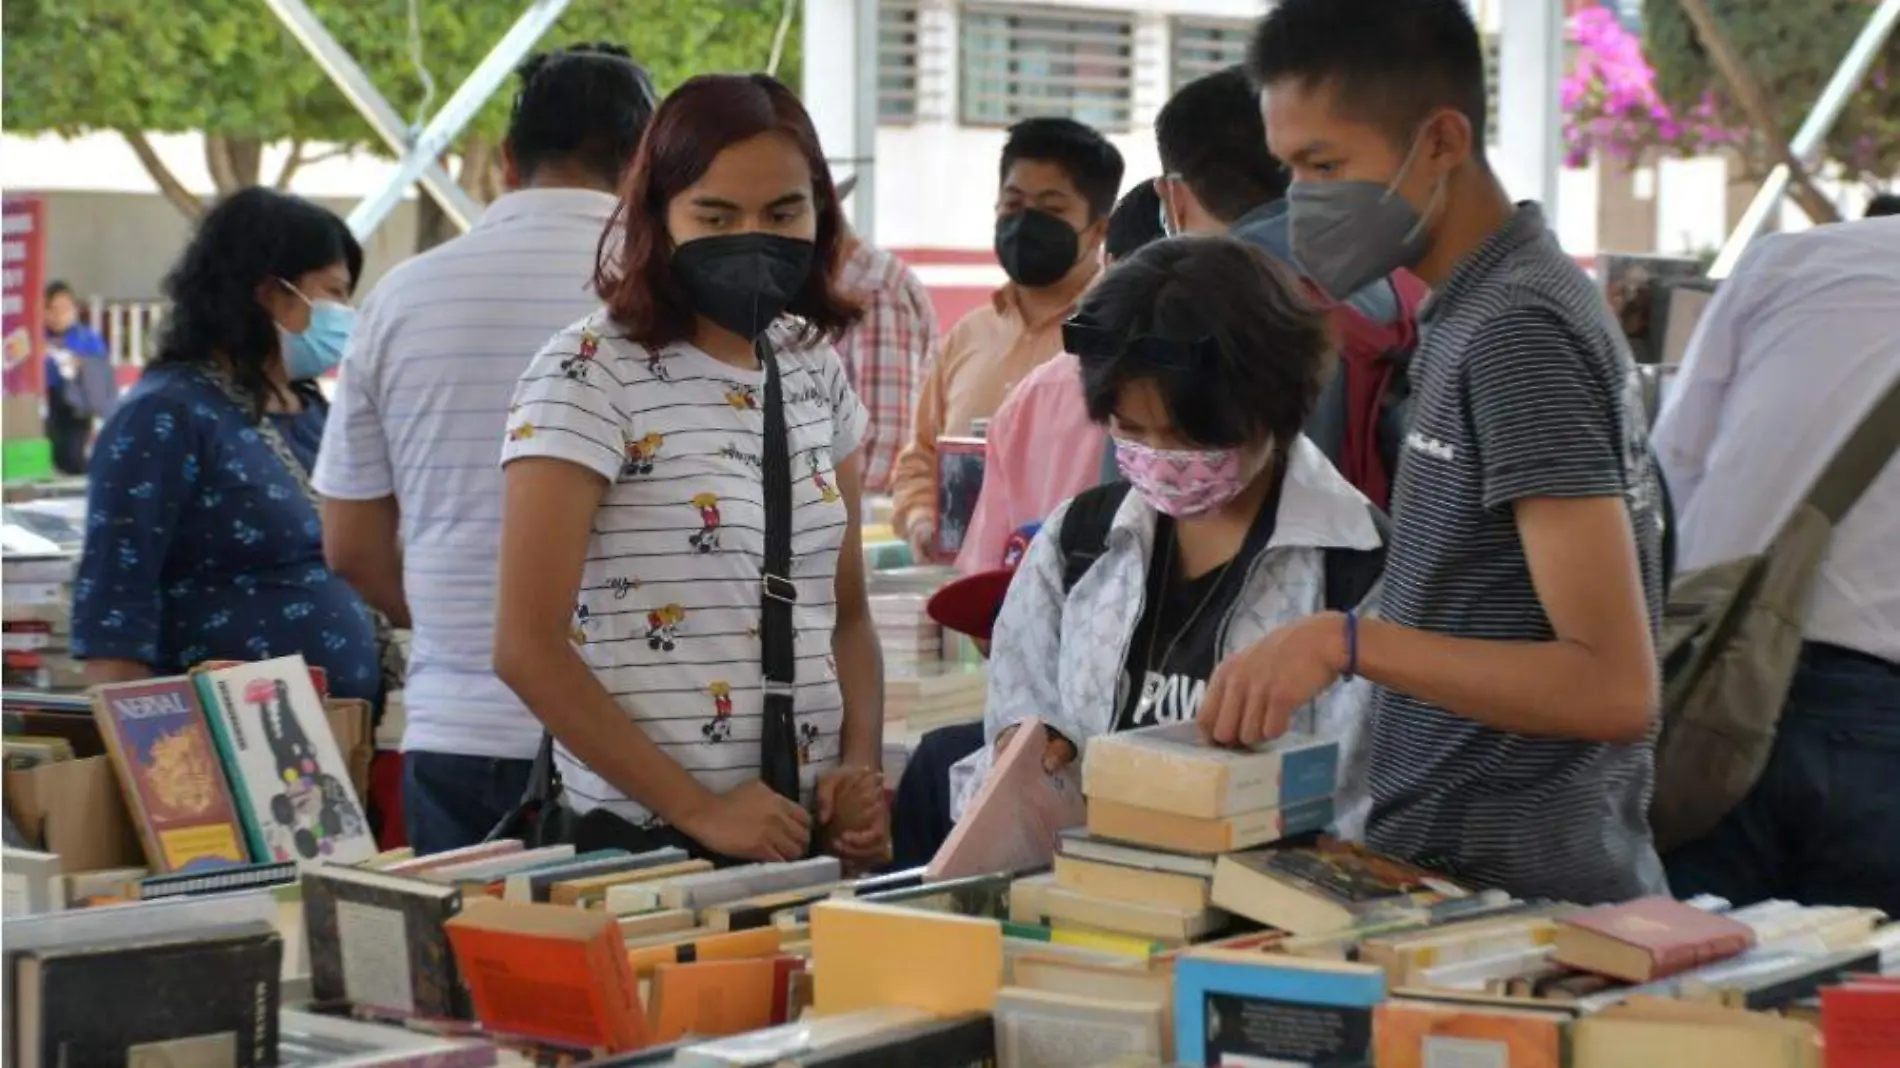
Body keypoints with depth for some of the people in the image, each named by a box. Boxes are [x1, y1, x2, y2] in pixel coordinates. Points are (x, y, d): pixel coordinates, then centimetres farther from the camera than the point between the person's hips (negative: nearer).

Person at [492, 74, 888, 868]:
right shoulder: (589, 374, -11)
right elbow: (527, 648, -15)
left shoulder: (816, 370, 8)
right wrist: (697, 809, -18)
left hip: (810, 832, 6)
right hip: (649, 839, -6)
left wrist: (862, 769, -3)